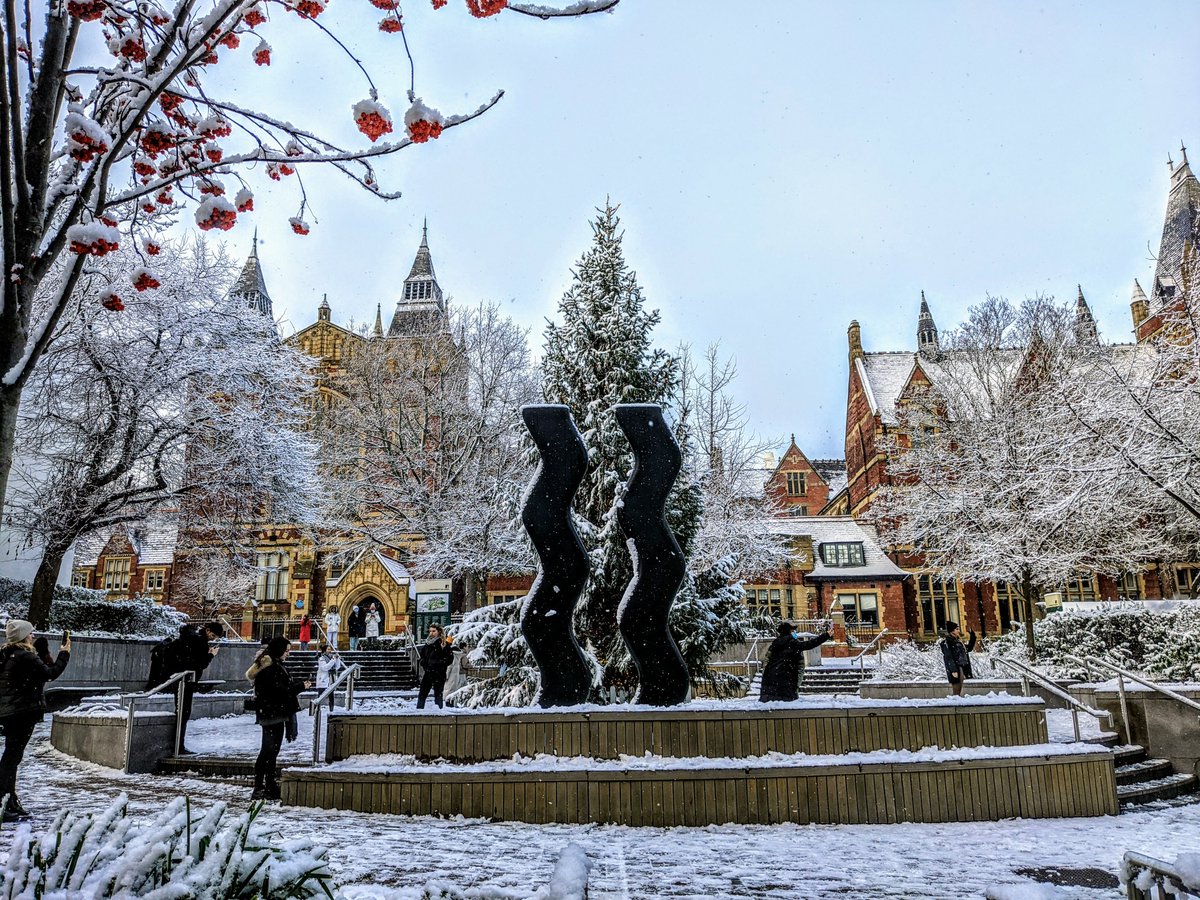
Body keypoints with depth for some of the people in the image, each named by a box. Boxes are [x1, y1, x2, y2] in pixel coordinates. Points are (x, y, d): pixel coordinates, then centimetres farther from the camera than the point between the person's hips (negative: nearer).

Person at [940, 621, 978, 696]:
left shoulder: (958, 640, 16)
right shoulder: (946, 642, -11)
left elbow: (969, 648, 28)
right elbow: (948, 657, -17)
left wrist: (973, 637, 19)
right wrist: (953, 670, -22)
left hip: (962, 668, 9)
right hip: (955, 669, -9)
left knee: (960, 690, 9)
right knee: (956, 691, -10)